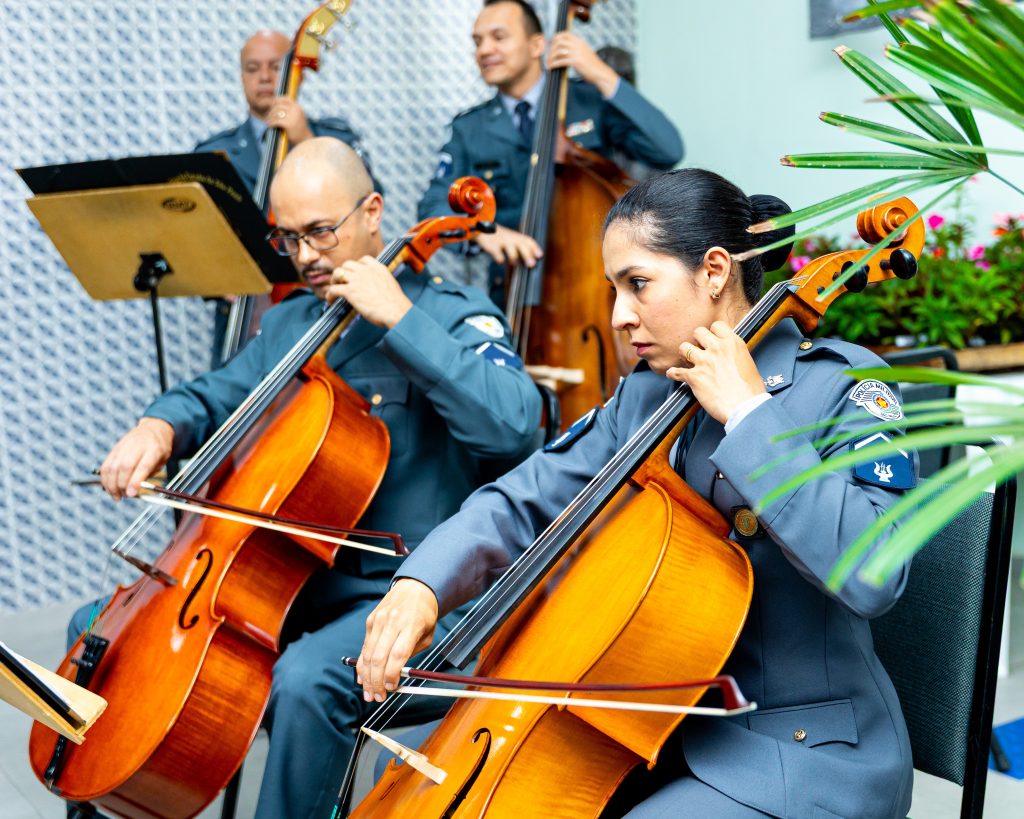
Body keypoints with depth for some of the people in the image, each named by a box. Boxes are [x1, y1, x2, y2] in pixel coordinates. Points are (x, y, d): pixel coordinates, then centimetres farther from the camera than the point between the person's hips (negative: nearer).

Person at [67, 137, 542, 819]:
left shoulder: (451, 315, -8)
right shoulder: (290, 322, 14)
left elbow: (512, 424, -27)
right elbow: (216, 396, 25)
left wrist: (399, 316, -25)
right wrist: (159, 426, 1)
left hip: (392, 595, -7)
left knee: (305, 682, -36)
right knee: (100, 628, 4)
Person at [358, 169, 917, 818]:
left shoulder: (841, 386, -13)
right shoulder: (645, 395, 8)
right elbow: (522, 502, 3)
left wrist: (749, 412, -25)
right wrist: (421, 582, -15)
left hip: (800, 755, -6)